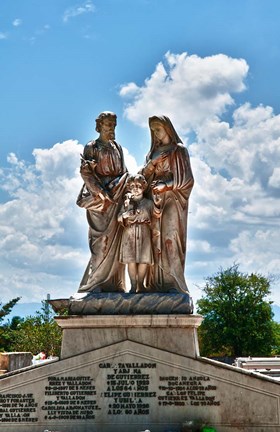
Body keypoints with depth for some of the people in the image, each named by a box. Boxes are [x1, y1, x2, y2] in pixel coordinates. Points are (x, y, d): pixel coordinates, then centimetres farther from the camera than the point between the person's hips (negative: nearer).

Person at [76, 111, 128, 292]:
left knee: (116, 240, 2)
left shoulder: (117, 148, 17)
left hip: (118, 197, 5)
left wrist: (123, 191, -1)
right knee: (103, 241, -9)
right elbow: (85, 172, -8)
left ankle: (114, 284, 5)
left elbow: (124, 172, 16)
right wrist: (103, 193, -17)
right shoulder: (91, 147, 1)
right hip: (99, 198, -5)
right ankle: (95, 284, -2)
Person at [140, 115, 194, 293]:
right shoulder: (154, 152, 18)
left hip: (172, 200, -6)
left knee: (169, 240, -11)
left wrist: (164, 186, -11)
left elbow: (185, 179, -7)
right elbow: (146, 174, 13)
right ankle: (157, 283, 2)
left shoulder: (179, 150, -1)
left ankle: (173, 283, -10)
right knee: (156, 241, 1)